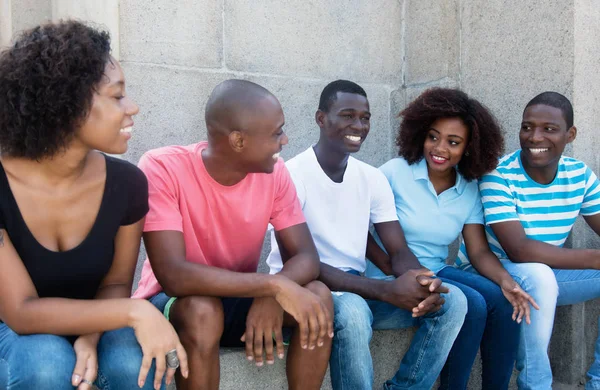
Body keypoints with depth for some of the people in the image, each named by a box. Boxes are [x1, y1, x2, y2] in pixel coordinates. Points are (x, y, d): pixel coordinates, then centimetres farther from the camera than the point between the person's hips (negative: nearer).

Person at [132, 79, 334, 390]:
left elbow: (306, 256, -12)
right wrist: (275, 285, -38)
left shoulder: (273, 172, -11)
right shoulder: (162, 168, -25)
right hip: (175, 303, -3)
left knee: (317, 296, -21)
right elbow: (173, 276, -33)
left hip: (240, 298, 4)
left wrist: (271, 297, -34)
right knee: (202, 311, -36)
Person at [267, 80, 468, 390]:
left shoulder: (373, 178, 5)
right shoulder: (291, 175, -14)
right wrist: (386, 291, -29)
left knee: (451, 300, -10)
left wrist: (424, 283, -23)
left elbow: (399, 251, 3)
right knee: (352, 311, -38)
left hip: (359, 288, 6)